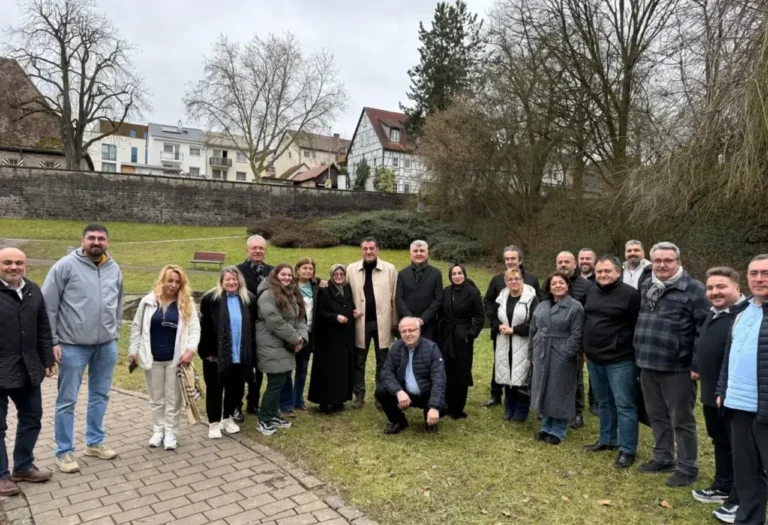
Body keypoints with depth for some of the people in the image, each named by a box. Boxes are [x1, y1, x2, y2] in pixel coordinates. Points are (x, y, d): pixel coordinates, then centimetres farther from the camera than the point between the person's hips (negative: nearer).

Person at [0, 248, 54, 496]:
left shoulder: (33, 291, 8)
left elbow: (43, 329, 13)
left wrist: (48, 359, 11)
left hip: (28, 369, 6)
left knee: (31, 418, 16)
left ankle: (23, 466, 33)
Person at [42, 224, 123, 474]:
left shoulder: (114, 269, 5)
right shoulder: (65, 266, -9)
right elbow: (47, 306, -7)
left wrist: (115, 334, 11)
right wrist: (52, 341, -10)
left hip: (106, 346, 5)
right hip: (73, 346, -4)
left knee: (100, 395, 15)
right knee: (67, 401, 5)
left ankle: (95, 442, 31)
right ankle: (64, 452, 19)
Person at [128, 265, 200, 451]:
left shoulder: (187, 303, -4)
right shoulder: (148, 301, -2)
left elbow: (195, 328, -4)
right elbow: (137, 327, 5)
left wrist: (191, 349, -16)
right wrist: (134, 351, 3)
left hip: (176, 359, -1)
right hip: (152, 358, 1)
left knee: (173, 399, 8)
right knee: (156, 398, 15)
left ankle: (170, 433, 21)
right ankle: (158, 431, 30)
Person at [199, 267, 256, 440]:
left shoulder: (248, 299, 4)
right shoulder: (211, 299, -8)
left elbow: (252, 327, 10)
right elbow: (205, 327, -8)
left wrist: (250, 351, 7)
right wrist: (206, 351, -11)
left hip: (240, 355, 4)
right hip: (216, 354, -4)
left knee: (236, 388, 14)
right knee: (215, 388, 7)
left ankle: (227, 418, 33)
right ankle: (214, 422, 22)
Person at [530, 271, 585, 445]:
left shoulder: (575, 307, -6)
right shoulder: (542, 306, 12)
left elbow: (576, 335, -12)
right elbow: (534, 331, 15)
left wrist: (566, 354, -18)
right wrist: (531, 353, 13)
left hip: (562, 357, -6)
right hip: (541, 356, 6)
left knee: (559, 393, 3)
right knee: (543, 391, 12)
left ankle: (558, 431, 16)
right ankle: (546, 427, 26)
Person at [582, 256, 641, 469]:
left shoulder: (629, 294, -13)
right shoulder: (592, 292, 10)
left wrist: (635, 352, -12)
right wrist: (587, 349, 17)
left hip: (619, 360, -7)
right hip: (594, 359, 7)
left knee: (624, 404, 0)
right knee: (603, 402, 18)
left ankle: (627, 450, 11)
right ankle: (607, 440, 33)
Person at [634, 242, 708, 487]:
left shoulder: (694, 289, -11)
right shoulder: (646, 287, 10)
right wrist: (640, 355, 18)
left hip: (677, 368, -6)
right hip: (648, 365, 7)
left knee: (681, 420, 6)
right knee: (657, 416, 18)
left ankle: (687, 468, 21)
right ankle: (662, 458, 34)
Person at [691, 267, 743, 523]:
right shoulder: (713, 315, 13)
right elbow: (700, 344, 27)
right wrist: (695, 366, 19)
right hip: (712, 393, 10)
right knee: (720, 441, 21)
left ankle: (740, 499, 17)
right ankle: (723, 486, 36)